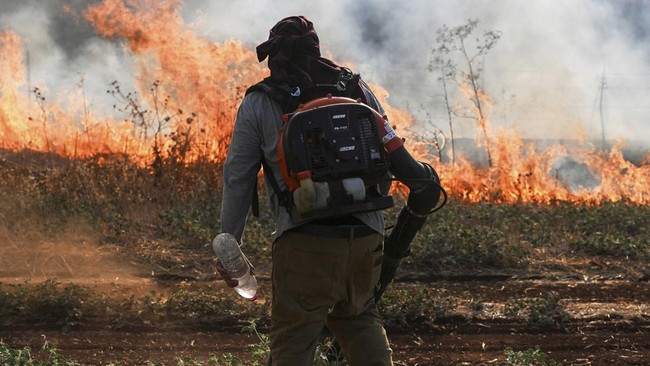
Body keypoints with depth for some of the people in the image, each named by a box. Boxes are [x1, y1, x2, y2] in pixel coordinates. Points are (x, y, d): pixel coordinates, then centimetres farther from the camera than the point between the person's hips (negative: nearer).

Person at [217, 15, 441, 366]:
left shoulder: (258, 103, 5)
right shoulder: (355, 87, 12)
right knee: (360, 317, 26)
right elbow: (391, 150, 15)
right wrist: (421, 182, 33)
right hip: (366, 236, 4)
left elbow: (238, 180, 5)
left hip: (304, 244, -4)